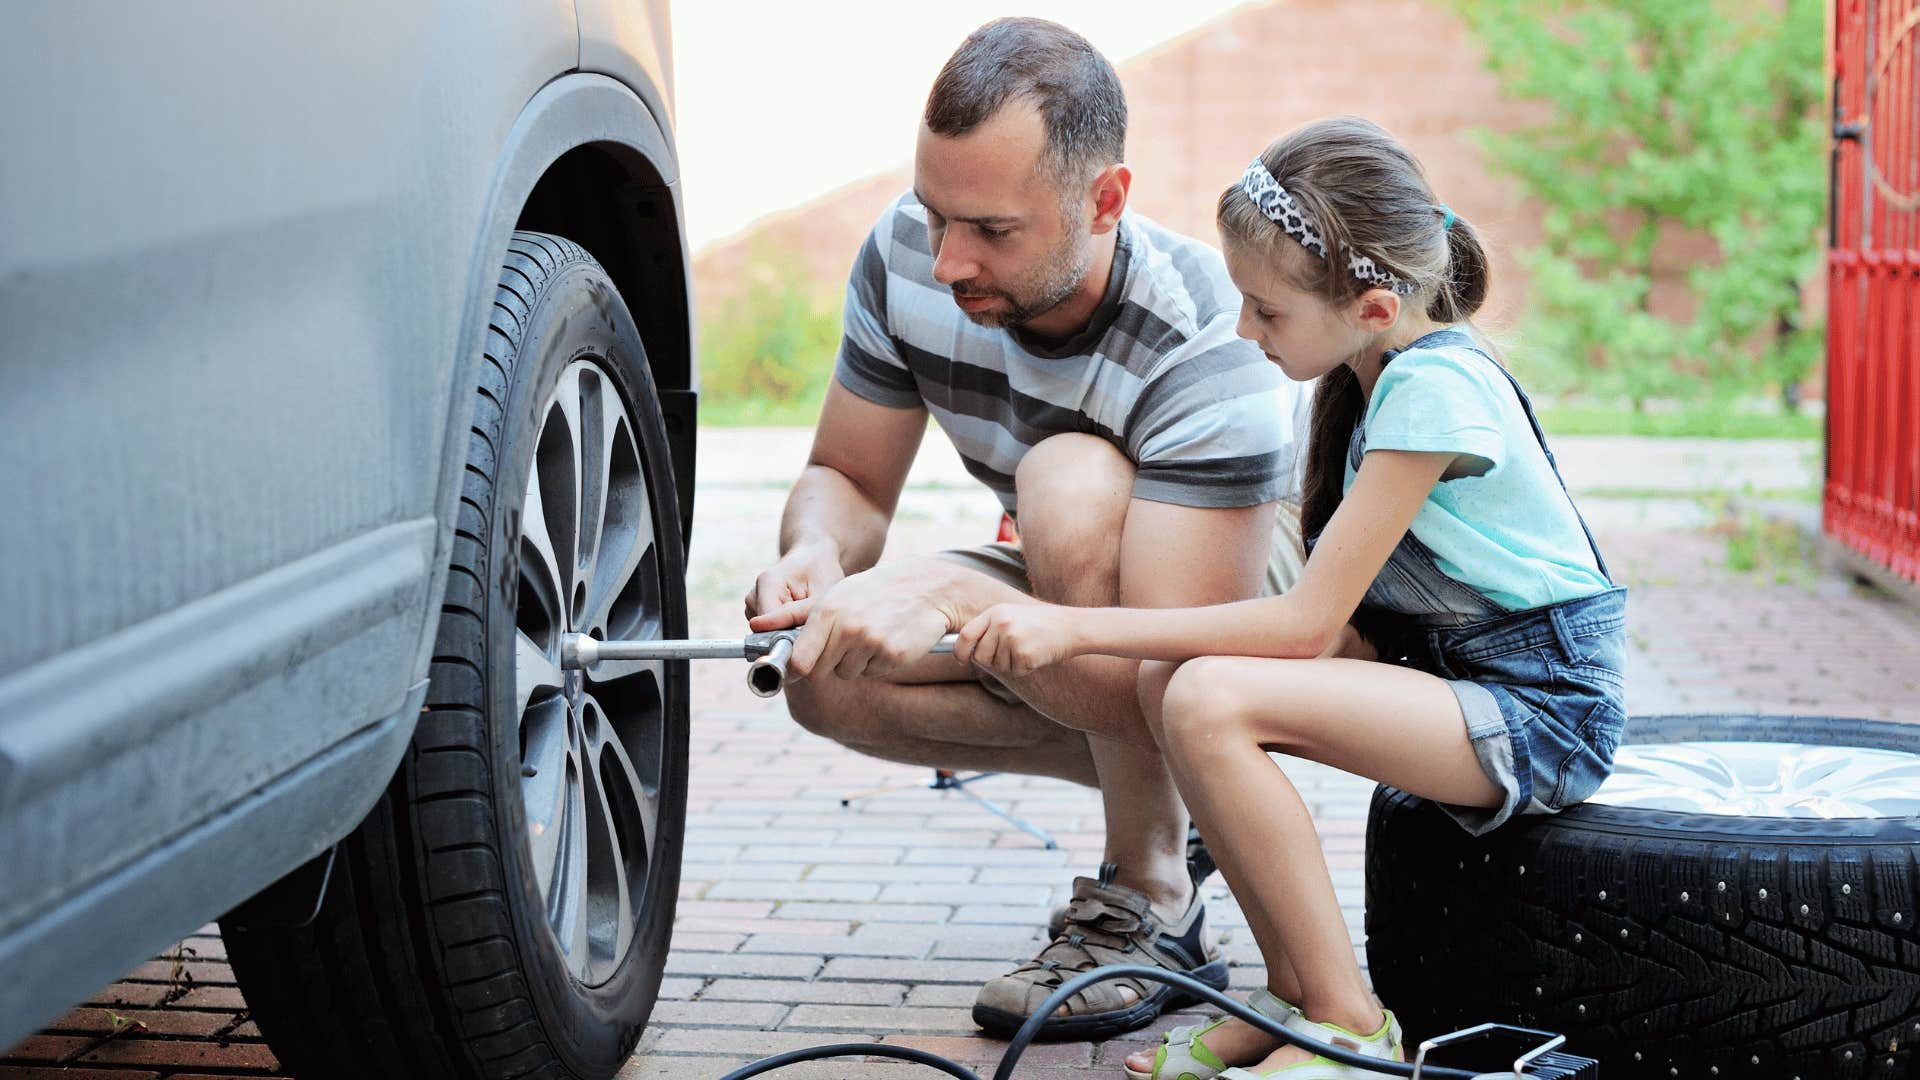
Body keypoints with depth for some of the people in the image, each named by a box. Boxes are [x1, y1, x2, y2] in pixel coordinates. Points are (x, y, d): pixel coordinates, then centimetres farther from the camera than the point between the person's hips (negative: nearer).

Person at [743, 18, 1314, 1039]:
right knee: (830, 677, -21)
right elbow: (847, 477, -5)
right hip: (1075, 604, 6)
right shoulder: (909, 255, -18)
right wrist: (817, 553, -30)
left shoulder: (1213, 347, -35)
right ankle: (1160, 787, -1)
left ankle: (1152, 905, -23)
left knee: (1072, 479, -37)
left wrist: (950, 595, -51)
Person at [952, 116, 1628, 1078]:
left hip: (1544, 710, -9)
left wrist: (1078, 628, -22)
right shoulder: (1379, 369, 6)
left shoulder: (1433, 387, -21)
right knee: (1166, 682, -7)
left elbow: (1305, 623, -23)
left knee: (1211, 699, -26)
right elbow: (1333, 616, 6)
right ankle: (1294, 994, 1)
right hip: (1448, 666, 9)